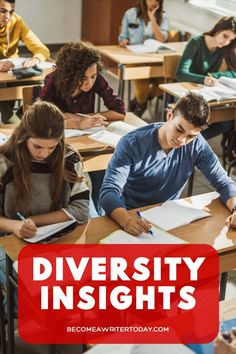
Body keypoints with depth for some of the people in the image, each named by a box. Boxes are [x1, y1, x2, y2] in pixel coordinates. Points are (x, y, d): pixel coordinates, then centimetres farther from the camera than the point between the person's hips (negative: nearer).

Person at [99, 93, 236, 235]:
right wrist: (126, 221, -46)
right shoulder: (132, 144, -20)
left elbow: (223, 182, -4)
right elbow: (109, 191, -26)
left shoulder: (196, 144, -10)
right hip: (133, 218, -2)